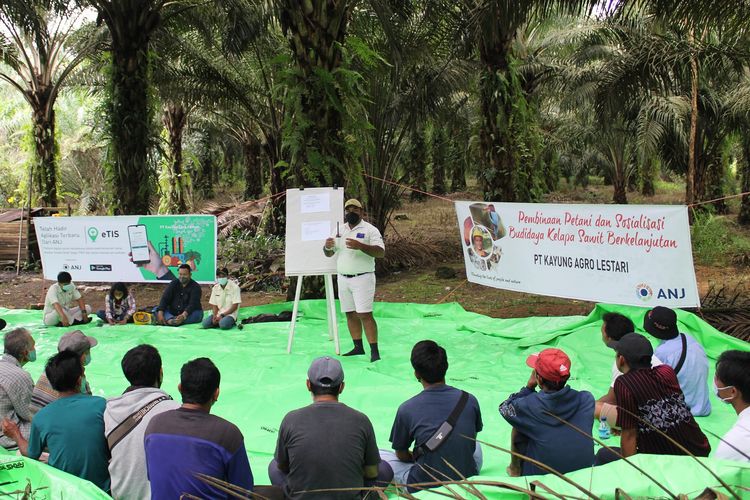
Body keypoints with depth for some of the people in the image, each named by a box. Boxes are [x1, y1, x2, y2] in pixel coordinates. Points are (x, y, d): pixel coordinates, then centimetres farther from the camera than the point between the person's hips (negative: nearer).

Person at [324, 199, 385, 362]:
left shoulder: (370, 230, -5)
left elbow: (381, 252, -15)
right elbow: (329, 254, 16)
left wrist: (360, 246, -29)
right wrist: (327, 246, -9)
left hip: (362, 278, -6)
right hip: (343, 279, 6)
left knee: (365, 314, -12)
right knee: (350, 314, 9)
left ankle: (374, 351, -11)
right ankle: (358, 347, 18)